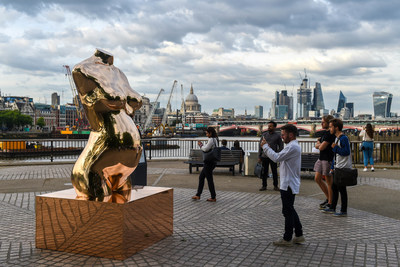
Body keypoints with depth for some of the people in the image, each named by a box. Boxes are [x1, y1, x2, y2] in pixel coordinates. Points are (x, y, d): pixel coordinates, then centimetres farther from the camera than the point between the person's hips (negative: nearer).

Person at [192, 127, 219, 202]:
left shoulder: (211, 140, -16)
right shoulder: (215, 139, 14)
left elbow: (205, 149, -19)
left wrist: (200, 145, -2)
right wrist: (202, 145, 10)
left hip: (209, 162, -10)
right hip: (212, 162, 10)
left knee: (209, 179, -1)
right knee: (201, 177, 15)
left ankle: (213, 197, 8)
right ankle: (198, 195, 20)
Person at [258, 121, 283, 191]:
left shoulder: (277, 136, 1)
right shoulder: (264, 134, 7)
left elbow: (281, 147, 5)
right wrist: (259, 156, 4)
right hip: (264, 156, 2)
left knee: (274, 172, 5)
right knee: (264, 172, 5)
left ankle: (275, 186, 17)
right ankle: (264, 186, 16)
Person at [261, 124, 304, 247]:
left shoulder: (292, 147, -19)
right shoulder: (293, 146, 16)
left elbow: (277, 158, -23)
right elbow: (280, 158, 15)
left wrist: (265, 146, -12)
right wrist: (267, 148, 7)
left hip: (289, 185, -11)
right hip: (289, 184, 11)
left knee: (288, 211, -1)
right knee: (290, 210, 17)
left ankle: (287, 239, 8)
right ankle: (299, 235, 24)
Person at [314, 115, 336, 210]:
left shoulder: (330, 134, -17)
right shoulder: (324, 132, 13)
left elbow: (321, 147, -20)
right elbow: (316, 146, 14)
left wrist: (319, 144, 1)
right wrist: (319, 144, -7)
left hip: (328, 159, -10)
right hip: (321, 158, 10)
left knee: (329, 182, 0)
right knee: (317, 179, 13)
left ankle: (330, 203, 11)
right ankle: (328, 198, 26)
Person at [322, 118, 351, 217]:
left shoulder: (344, 138, -15)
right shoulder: (336, 138, 15)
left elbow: (346, 152, -23)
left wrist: (335, 147, -14)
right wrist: (332, 167, 17)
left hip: (343, 168, -9)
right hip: (337, 168, 9)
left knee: (341, 189, -2)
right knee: (334, 187, 14)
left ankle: (343, 211, 7)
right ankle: (332, 208, 23)